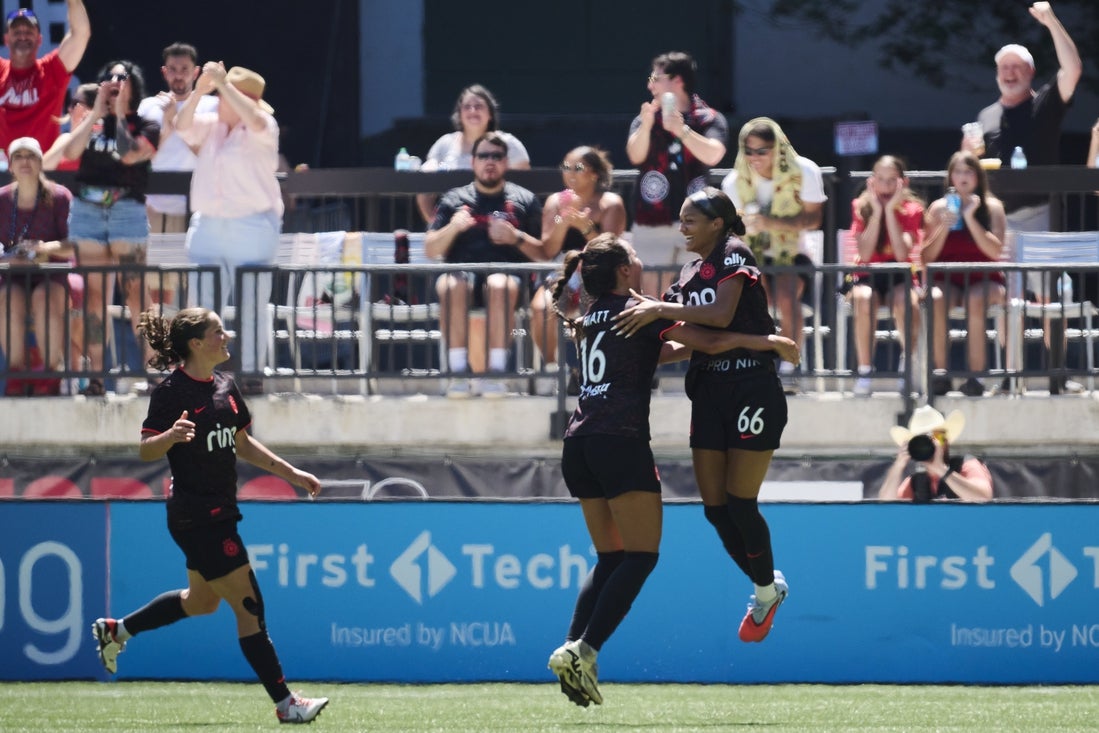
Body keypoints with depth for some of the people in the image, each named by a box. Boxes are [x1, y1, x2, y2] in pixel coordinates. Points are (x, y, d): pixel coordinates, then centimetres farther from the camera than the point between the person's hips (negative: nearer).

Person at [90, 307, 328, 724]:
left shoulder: (225, 387, 9)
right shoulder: (172, 391, -15)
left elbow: (242, 444, 21)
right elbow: (146, 451, -16)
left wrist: (292, 474, 19)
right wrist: (172, 435, -37)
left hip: (219, 512, 9)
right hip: (195, 515, -9)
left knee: (201, 602, 24)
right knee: (249, 607, -7)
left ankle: (116, 630, 39)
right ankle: (285, 704, -2)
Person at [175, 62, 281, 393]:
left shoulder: (262, 129, -3)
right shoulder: (212, 125, 14)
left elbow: (255, 120, -25)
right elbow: (182, 126, 1)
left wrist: (224, 84, -24)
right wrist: (198, 92, -12)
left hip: (251, 226, -6)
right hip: (208, 226, 6)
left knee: (251, 305, -3)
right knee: (202, 306, 4)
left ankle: (251, 373, 1)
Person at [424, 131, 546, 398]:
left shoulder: (524, 200, 19)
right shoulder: (454, 199, 21)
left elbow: (544, 254, 12)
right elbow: (430, 250, 13)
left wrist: (516, 238, -6)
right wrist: (452, 228, -6)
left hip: (508, 273, -1)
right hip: (462, 273, 1)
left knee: (500, 286, -39)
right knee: (451, 287, -37)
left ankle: (496, 373, -41)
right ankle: (458, 374, -40)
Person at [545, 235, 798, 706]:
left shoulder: (593, 318, 20)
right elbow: (710, 342, -6)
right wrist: (769, 343, 5)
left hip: (579, 444, 7)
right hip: (621, 442, -7)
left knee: (609, 558, 12)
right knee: (641, 556, -4)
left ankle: (572, 648, -4)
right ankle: (586, 650, -18)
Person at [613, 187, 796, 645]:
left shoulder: (734, 255, -7)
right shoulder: (691, 272, 15)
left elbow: (720, 314, -22)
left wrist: (660, 309, -22)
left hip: (752, 389, -8)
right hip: (710, 393, 8)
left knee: (740, 504, -7)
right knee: (715, 508, 4)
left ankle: (767, 592, 13)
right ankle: (767, 585, 22)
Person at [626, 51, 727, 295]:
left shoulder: (710, 120, 4)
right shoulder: (645, 119, 11)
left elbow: (712, 155, -13)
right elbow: (635, 155, -5)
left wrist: (682, 129, -24)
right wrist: (646, 126, -23)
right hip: (652, 224, 1)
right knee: (654, 298, -4)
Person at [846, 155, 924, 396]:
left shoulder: (912, 211, -2)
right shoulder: (861, 207, -1)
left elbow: (902, 254, -18)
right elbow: (865, 254, -14)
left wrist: (890, 210, -18)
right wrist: (877, 212, -16)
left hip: (900, 276, 0)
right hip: (868, 276, 0)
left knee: (906, 302, -36)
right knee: (863, 300, -37)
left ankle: (907, 359, -7)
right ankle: (864, 371, -24)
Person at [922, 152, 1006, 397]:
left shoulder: (992, 207, 5)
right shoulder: (938, 208, 8)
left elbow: (996, 251, -9)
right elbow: (926, 258, 4)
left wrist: (970, 218, -13)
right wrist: (944, 227, -10)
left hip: (983, 279, -1)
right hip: (947, 279, 1)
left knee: (975, 300, -37)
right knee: (935, 300, -35)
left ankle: (976, 376, -33)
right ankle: (940, 374, -30)